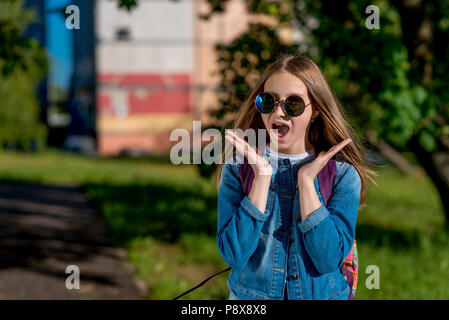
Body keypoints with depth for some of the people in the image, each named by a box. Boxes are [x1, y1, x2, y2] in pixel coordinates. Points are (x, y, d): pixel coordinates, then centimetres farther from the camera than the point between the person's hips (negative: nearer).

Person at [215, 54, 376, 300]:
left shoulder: (343, 174, -7)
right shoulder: (238, 167, -5)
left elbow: (329, 260, -17)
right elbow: (234, 256, -16)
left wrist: (306, 180, -17)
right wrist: (262, 175, -18)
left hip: (320, 294, 0)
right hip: (251, 294, 0)